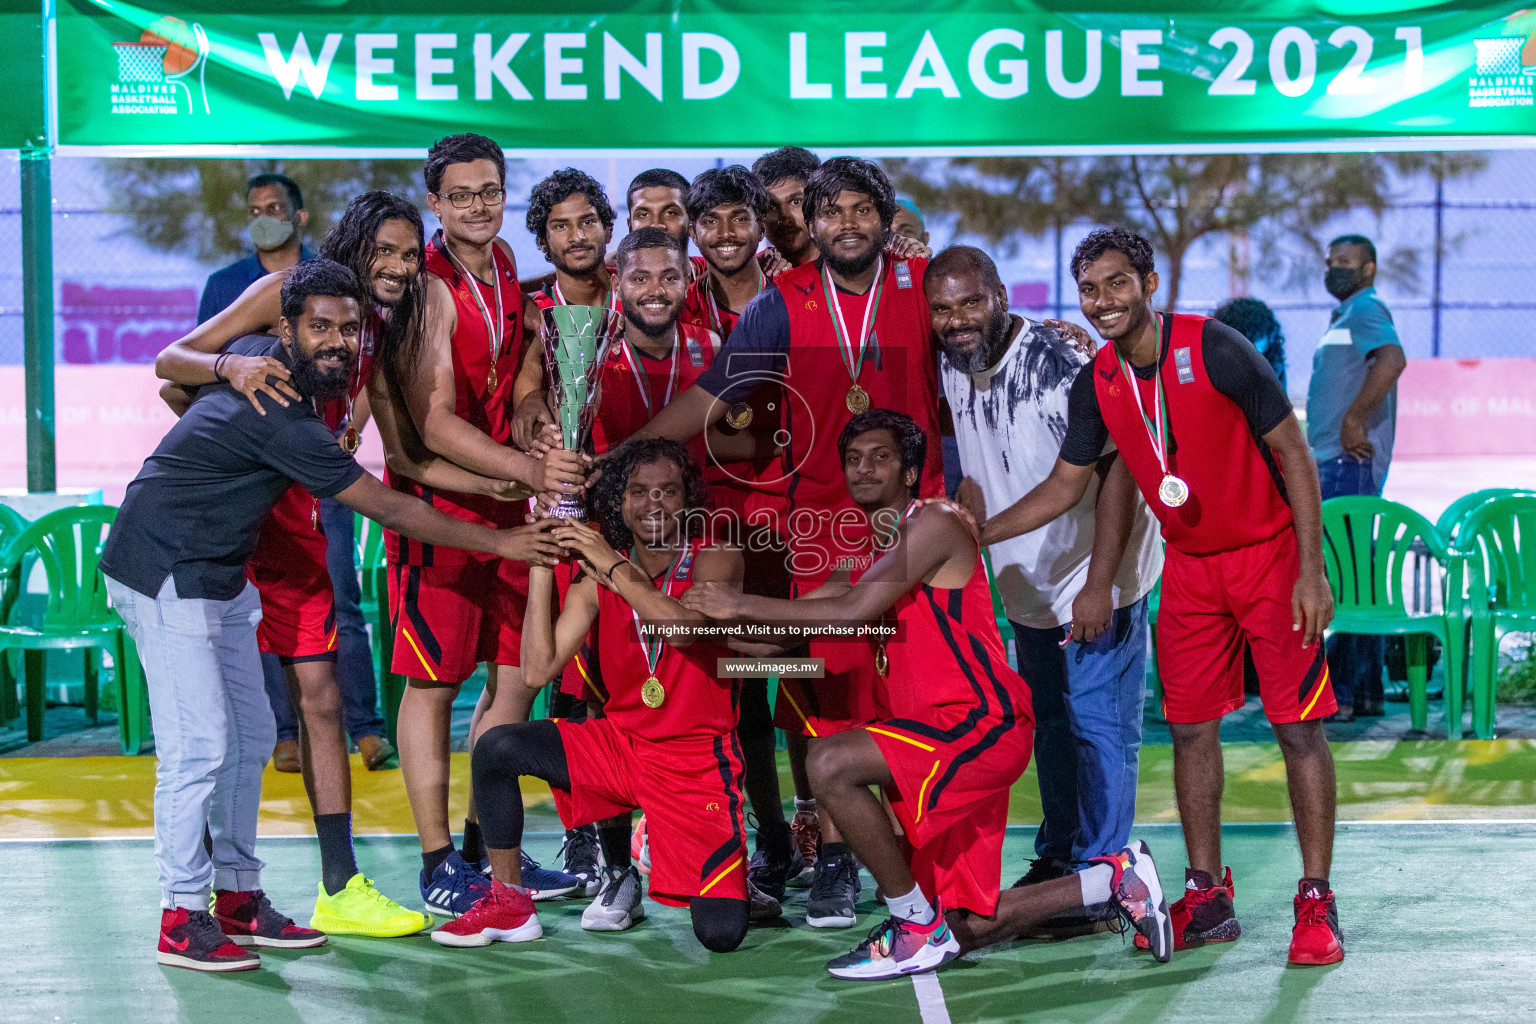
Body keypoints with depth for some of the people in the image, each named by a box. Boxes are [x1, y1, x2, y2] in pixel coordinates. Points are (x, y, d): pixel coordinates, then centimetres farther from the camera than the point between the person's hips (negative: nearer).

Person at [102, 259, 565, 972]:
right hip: (166, 576, -11)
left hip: (218, 574, 11)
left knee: (250, 737, 11)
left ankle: (238, 899, 18)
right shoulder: (283, 420, -26)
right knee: (198, 746, -12)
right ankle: (182, 920, -5)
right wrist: (499, 542, -14)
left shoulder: (258, 355, 1)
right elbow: (391, 511, -21)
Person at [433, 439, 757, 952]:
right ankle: (510, 905, -3)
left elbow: (681, 627, -30)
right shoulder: (596, 575, 1)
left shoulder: (716, 561, -8)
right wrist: (541, 565, -12)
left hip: (696, 760, -4)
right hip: (620, 741, 4)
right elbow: (539, 668, -9)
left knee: (722, 934, -17)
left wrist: (615, 565, -26)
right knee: (497, 748, -19)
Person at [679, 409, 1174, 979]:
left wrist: (745, 605, -16)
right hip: (949, 738, 10)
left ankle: (919, 930, -15)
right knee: (972, 926, 10)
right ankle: (1116, 878, 27)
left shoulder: (934, 522, -8)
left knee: (831, 764, -26)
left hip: (981, 723, -10)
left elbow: (853, 611, -20)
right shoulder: (876, 552, 21)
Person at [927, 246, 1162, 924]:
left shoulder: (1061, 360, -22)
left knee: (1099, 723, -7)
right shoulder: (952, 368, 1)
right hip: (1026, 584, 8)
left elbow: (1117, 471, -23)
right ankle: (1058, 857, 30)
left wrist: (1098, 584, -26)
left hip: (1096, 581, -8)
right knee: (1048, 722, 17)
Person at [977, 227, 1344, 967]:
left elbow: (1293, 454, -13)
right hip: (1188, 567, 5)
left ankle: (1316, 904, 1)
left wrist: (1311, 569, -17)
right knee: (1190, 729, 5)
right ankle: (1207, 897, 16)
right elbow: (1065, 485, 10)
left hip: (1269, 555, -5)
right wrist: (974, 534, 2)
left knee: (1299, 727, -5)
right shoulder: (1096, 386, -2)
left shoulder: (1215, 349, -18)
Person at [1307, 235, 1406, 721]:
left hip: (1349, 461, -11)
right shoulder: (1347, 316, 24)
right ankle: (1367, 692, 15)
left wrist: (1354, 420, -24)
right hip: (1335, 462, 11)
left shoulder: (1366, 309, -9)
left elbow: (1393, 359, -28)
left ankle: (1339, 693, -11)